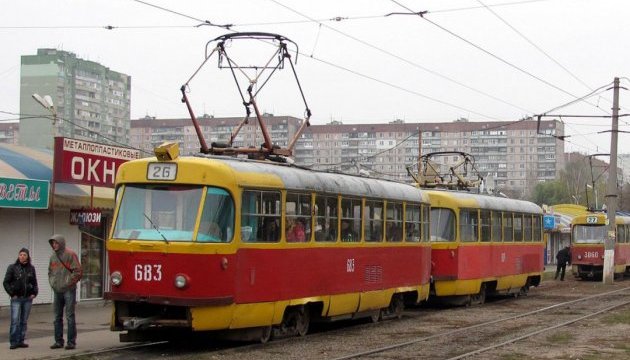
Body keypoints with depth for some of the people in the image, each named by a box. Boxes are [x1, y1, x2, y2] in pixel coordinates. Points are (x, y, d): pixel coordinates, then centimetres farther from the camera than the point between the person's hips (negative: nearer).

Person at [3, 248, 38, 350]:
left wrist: (34, 293, 3)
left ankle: (21, 341, 12)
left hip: (28, 298, 3)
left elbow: (34, 283, 16)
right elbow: (6, 282, -1)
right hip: (16, 299, -3)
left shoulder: (31, 268, 7)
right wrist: (12, 294, -7)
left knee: (24, 321, 6)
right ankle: (13, 342, -5)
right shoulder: (12, 267, -3)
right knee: (15, 321, -8)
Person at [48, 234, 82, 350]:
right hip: (57, 291, 7)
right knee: (57, 317, 9)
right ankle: (58, 341, 15)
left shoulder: (70, 254, -8)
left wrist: (69, 283, -11)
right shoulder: (53, 256, 12)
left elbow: (78, 271, -11)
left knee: (70, 317, -5)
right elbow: (50, 271, 25)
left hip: (68, 290, -7)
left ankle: (71, 342, -2)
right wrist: (52, 282, 11)